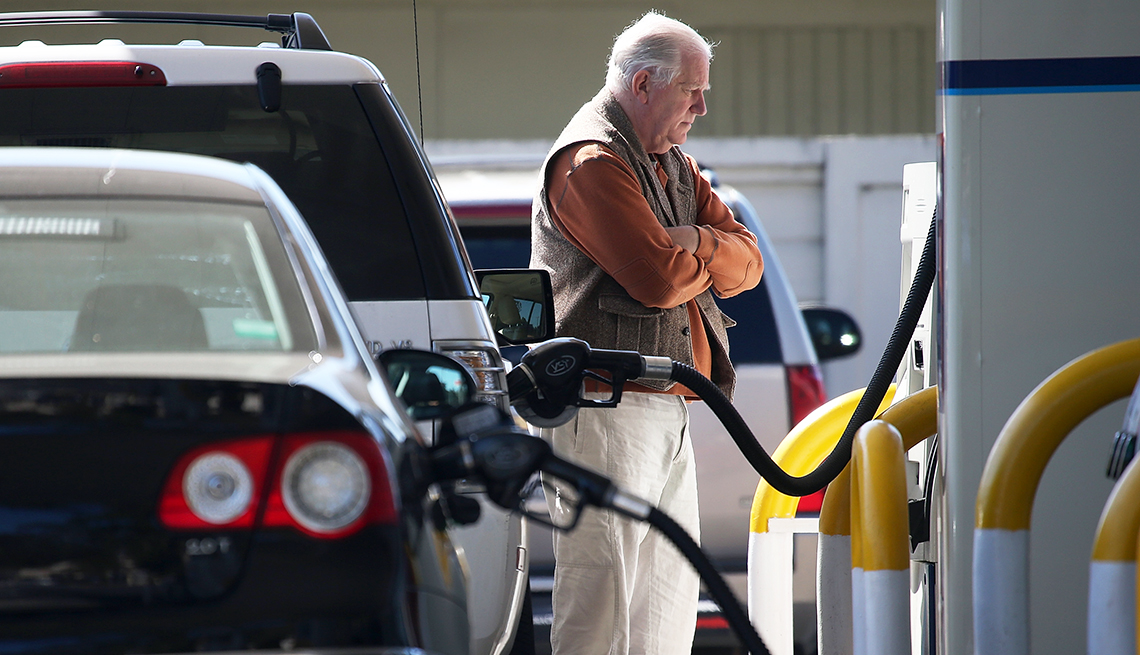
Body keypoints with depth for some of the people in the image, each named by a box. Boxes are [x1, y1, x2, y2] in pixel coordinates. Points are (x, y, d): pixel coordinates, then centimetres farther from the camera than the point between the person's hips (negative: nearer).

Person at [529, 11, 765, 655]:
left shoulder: (675, 166, 21)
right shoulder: (592, 162, -11)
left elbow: (747, 262, 13)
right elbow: (660, 278, -21)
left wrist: (696, 244, -9)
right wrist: (710, 258, 1)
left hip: (668, 410, 10)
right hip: (606, 404, -10)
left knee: (672, 592, 12)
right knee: (600, 597, -12)